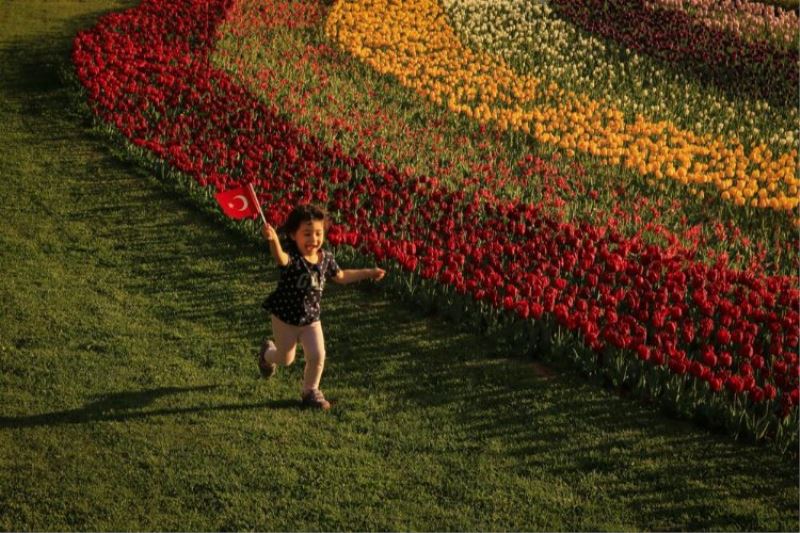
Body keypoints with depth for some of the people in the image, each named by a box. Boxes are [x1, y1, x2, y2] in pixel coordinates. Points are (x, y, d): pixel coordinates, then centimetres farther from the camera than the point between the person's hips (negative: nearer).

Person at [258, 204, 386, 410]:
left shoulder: (326, 257, -8)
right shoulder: (291, 256, -26)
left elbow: (340, 276, 13)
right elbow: (281, 259, -53)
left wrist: (368, 273, 14)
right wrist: (273, 240, -75)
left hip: (311, 317, 4)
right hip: (285, 317, -4)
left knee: (317, 356, -6)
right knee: (285, 359, 13)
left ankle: (310, 391, 21)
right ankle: (268, 351, 50)